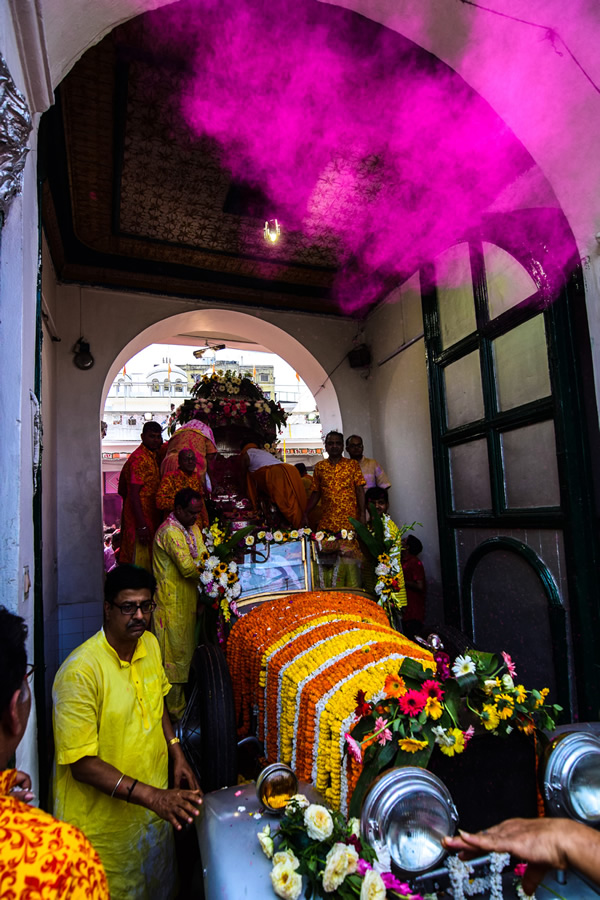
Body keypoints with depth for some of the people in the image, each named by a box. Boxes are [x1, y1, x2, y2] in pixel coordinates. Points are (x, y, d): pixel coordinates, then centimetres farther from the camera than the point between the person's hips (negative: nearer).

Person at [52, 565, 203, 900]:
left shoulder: (151, 645, -5)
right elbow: (82, 763, -26)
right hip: (104, 823, -6)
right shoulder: (79, 671, -29)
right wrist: (152, 796, -31)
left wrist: (177, 756, 3)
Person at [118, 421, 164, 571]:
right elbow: (133, 494, -22)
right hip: (140, 515, -9)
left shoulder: (154, 455, 12)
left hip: (151, 516, 9)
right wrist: (141, 526, -25)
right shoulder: (139, 458, -17)